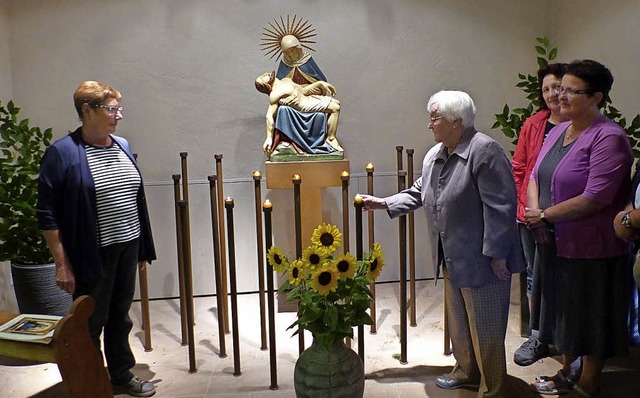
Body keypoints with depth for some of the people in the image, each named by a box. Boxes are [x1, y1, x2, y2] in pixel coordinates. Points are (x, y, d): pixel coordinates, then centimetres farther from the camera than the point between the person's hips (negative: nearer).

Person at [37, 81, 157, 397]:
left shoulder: (122, 146, 8)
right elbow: (48, 215, -12)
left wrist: (142, 248, 14)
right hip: (92, 255, -6)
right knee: (90, 323, 9)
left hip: (127, 248, 6)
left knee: (120, 317, 19)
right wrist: (62, 264, -14)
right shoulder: (62, 153, -12)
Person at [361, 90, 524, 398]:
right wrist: (385, 203, 13)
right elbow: (418, 194, 20)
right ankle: (466, 371, 42)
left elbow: (500, 206, -22)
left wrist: (496, 254, -21)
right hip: (452, 258, 9)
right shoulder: (434, 155, 9)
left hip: (481, 258, -9)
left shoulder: (484, 151, -19)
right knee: (457, 320, 22)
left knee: (484, 327, 4)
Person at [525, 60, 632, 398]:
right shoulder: (558, 130, 8)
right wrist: (533, 209, -9)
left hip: (591, 248, -7)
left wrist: (545, 215, -16)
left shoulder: (608, 138, -17)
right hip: (556, 243, 7)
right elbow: (535, 175, 10)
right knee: (564, 310, 20)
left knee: (592, 318, 10)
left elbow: (595, 198, -23)